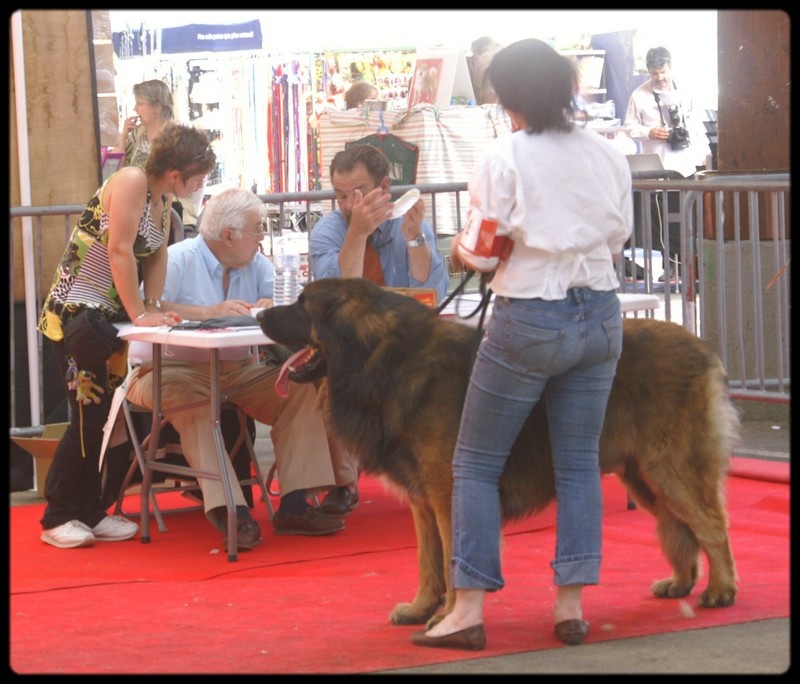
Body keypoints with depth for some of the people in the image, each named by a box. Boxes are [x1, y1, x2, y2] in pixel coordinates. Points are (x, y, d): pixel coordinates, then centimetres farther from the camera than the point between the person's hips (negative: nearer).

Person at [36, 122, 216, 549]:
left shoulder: (164, 197, 7)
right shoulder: (131, 182, -19)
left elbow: (157, 255, 7)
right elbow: (119, 251, -22)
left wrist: (153, 305, -7)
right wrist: (141, 313, -19)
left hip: (112, 317, 8)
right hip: (76, 311, -8)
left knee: (105, 416, 7)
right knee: (88, 416, -8)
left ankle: (89, 512, 13)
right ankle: (59, 518, 0)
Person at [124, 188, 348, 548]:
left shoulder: (257, 265, 12)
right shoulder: (178, 260, -8)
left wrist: (271, 308, -23)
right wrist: (209, 312, -31)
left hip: (235, 370, 6)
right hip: (171, 368, -6)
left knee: (300, 383, -13)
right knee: (190, 396, -38)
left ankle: (295, 504, -20)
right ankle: (227, 509, -42)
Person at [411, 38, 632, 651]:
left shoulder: (505, 160, -12)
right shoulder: (609, 156, 1)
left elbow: (481, 253, -11)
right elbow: (618, 238, 10)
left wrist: (461, 250, 11)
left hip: (529, 323, -4)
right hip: (600, 314, 5)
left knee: (476, 463, 5)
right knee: (579, 464, 11)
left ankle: (469, 611, 1)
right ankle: (572, 605, 8)